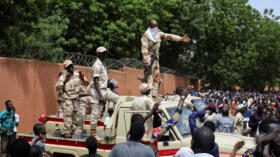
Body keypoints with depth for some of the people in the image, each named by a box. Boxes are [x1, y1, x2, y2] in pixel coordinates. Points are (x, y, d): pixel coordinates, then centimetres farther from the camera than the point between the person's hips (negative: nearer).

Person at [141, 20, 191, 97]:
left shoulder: (159, 34, 10)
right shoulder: (145, 35, -8)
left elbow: (169, 36, 10)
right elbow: (144, 49, -13)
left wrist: (181, 39, 2)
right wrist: (146, 61, -20)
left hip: (156, 58, 7)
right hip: (149, 58, -7)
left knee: (156, 76, 7)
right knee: (150, 76, -12)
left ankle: (155, 94, 11)